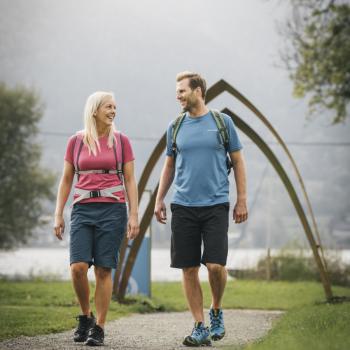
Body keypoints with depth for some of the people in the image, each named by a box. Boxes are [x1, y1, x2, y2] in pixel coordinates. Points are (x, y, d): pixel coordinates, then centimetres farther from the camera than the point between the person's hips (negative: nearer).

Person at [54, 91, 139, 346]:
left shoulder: (121, 141, 5)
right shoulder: (76, 142, 8)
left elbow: (130, 180, 4)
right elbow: (66, 180, 10)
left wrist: (134, 215, -4)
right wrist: (58, 214, 5)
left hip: (113, 210, -1)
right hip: (83, 210, 1)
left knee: (104, 270, -4)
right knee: (78, 267, -12)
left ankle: (99, 328, 4)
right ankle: (86, 316, 12)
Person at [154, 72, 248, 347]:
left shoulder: (222, 122, 2)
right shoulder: (175, 127, 10)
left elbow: (238, 162, 6)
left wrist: (242, 200, 1)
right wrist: (159, 200, 11)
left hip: (216, 205, -3)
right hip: (183, 206, 3)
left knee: (215, 264, -12)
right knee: (189, 268, 1)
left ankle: (216, 311, 16)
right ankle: (200, 328, 10)